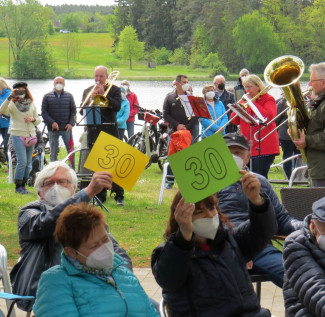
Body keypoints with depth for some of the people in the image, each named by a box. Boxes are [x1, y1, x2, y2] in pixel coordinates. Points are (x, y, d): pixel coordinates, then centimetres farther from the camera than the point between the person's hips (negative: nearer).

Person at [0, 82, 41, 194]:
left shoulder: (31, 104, 10)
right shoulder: (12, 104, -3)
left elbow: (38, 120, 16)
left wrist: (33, 119, -7)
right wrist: (9, 97, -28)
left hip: (30, 136, 5)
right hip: (18, 135, -5)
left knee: (28, 162, 7)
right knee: (22, 161, -12)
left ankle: (23, 185, 16)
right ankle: (18, 186, -2)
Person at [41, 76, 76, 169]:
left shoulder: (69, 96, 8)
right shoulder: (47, 97, 4)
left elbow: (73, 111, 6)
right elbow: (44, 112, -1)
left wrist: (71, 123, -8)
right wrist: (52, 122, -13)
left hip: (66, 128, 0)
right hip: (53, 129, 0)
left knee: (70, 151, 0)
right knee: (53, 152, 5)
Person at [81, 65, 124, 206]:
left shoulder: (114, 90, 4)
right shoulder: (87, 91, 12)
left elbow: (117, 107, -12)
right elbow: (83, 110, 2)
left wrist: (104, 94, -16)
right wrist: (91, 97, -13)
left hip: (110, 131, -3)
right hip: (93, 132, 3)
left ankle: (119, 196, -2)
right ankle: (100, 196, 12)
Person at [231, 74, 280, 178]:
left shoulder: (268, 99, 1)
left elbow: (269, 117, -18)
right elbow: (235, 121, 14)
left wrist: (253, 102, -12)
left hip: (263, 148, -6)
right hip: (247, 147, 6)